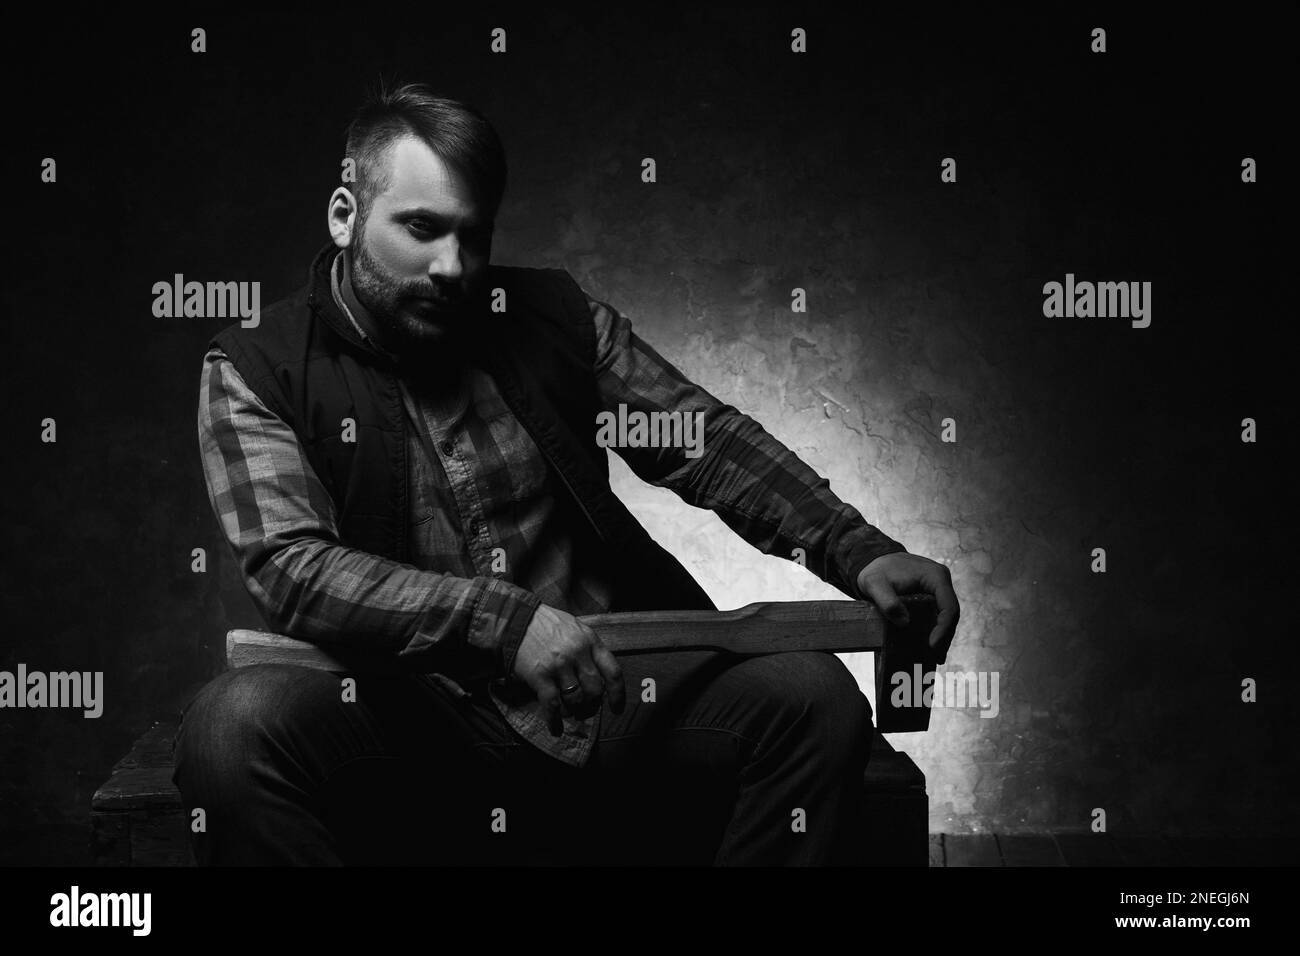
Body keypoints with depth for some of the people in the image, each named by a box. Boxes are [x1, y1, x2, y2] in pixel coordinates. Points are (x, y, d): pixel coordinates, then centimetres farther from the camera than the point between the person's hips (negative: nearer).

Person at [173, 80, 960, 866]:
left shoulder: (554, 316, 11)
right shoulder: (255, 371, -1)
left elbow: (710, 443, 13)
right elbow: (291, 568, -15)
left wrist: (860, 551, -2)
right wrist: (501, 616, -27)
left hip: (606, 688, 4)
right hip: (403, 708, -4)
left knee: (814, 695, -18)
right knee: (236, 723, -34)